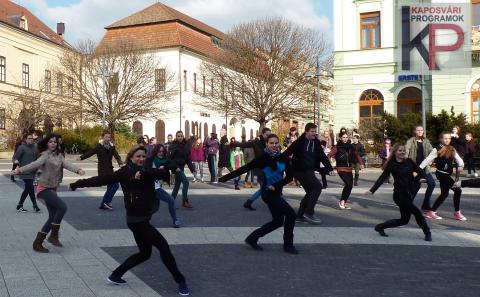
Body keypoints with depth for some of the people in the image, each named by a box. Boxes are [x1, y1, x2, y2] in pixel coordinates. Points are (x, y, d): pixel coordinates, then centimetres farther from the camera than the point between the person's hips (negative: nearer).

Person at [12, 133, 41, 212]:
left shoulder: (34, 147, 9)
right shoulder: (22, 148, -8)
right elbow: (15, 157, -10)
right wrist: (16, 161, -30)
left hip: (32, 172, 7)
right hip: (25, 172, -7)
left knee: (27, 189, 12)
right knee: (31, 188, -8)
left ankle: (19, 206, 23)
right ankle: (35, 206, 2)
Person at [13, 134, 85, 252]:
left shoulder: (58, 155, 9)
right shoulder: (45, 155, -9)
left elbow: (66, 164, -7)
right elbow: (35, 164, -24)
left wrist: (78, 170, -26)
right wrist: (20, 170, -41)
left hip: (52, 189, 8)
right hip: (44, 188, -8)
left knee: (53, 217, 8)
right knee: (62, 207, -20)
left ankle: (38, 243, 16)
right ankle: (54, 235, -8)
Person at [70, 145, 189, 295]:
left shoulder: (147, 171, 7)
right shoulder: (124, 172, -8)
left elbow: (165, 173, -12)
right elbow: (101, 179, -6)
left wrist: (144, 174, -27)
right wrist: (76, 184, -5)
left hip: (144, 218, 7)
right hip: (136, 219, -7)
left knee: (144, 253, 18)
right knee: (163, 246, -7)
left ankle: (115, 275, 29)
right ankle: (180, 281, 4)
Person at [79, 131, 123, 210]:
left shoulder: (111, 147, 6)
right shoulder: (99, 146, -8)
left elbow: (116, 155, -5)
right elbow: (90, 152, -18)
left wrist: (120, 163, -24)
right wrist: (81, 157, -33)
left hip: (110, 169, 7)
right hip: (103, 170, -7)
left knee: (110, 187, 11)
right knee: (115, 185, -14)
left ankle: (103, 204, 21)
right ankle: (106, 201, -3)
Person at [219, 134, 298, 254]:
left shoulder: (282, 157, 1)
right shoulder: (263, 158, -13)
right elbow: (244, 169, -13)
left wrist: (276, 185, -13)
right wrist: (225, 178, -15)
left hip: (276, 192, 7)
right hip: (268, 193, -7)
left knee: (278, 221, 11)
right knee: (290, 214, -11)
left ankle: (252, 238, 20)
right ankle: (288, 244, 2)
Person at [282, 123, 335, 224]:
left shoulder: (316, 142, 7)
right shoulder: (299, 142, -12)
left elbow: (323, 157, 9)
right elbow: (287, 153, -12)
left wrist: (330, 169, 2)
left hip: (309, 171, 8)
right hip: (300, 170, -8)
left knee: (311, 192, 9)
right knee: (317, 186, -15)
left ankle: (299, 216, 17)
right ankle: (309, 213, -10)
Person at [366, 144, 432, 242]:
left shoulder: (409, 162, 6)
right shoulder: (391, 165, -6)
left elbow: (419, 171, 4)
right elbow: (382, 178, -8)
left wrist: (424, 177, -17)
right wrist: (372, 190, -16)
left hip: (409, 194, 6)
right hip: (399, 195, -6)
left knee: (404, 220, 9)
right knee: (417, 213, -11)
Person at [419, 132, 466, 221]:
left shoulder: (452, 149, 10)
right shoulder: (437, 149, -9)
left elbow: (458, 159, 3)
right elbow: (427, 160, -9)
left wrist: (460, 165, -19)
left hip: (447, 174, 8)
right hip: (441, 173, -8)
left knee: (444, 194, 11)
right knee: (457, 190, -11)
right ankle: (457, 213, 0)